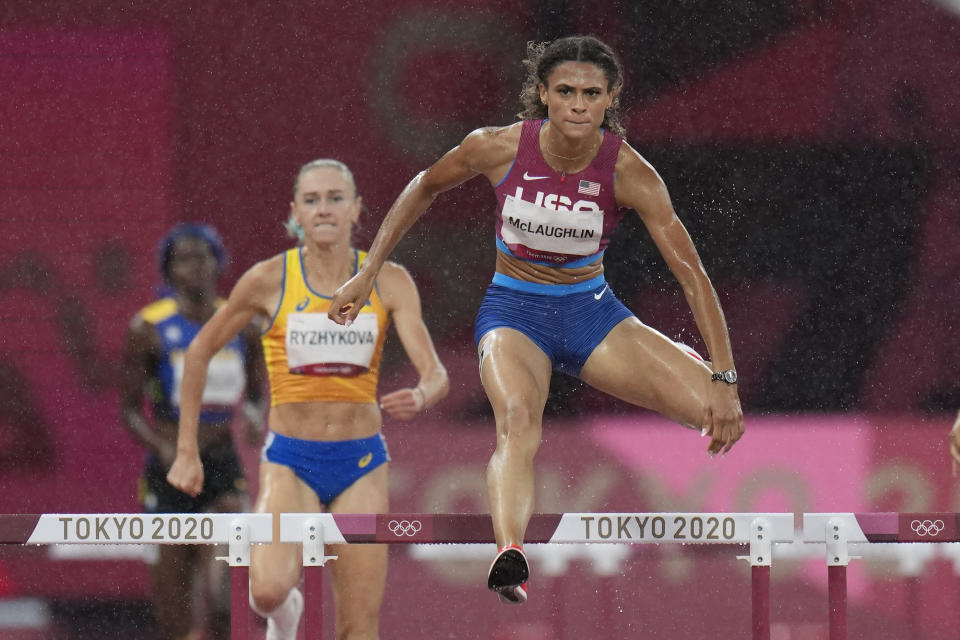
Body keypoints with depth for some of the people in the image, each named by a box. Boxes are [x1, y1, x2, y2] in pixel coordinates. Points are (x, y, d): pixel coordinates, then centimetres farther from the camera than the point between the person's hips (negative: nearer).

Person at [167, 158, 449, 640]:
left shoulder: (389, 282, -2)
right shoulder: (269, 281, -6)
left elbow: (436, 375, -8)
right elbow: (199, 353, 6)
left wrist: (420, 398, -32)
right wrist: (186, 452, 4)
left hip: (361, 461, 2)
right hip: (290, 459, -2)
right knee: (269, 590, -26)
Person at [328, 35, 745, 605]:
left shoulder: (628, 171, -17)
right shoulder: (500, 148, -16)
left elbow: (690, 270, -19)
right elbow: (425, 189, 5)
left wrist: (725, 379, -26)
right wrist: (369, 272, 3)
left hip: (593, 312, 2)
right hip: (515, 313, -2)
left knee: (721, 413, -16)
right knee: (518, 420, -37)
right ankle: (509, 556, -61)